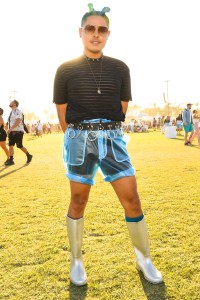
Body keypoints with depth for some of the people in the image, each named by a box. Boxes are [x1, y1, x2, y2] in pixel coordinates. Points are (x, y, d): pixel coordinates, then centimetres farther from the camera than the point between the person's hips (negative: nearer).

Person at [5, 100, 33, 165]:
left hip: (18, 131, -8)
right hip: (12, 131, 8)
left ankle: (28, 155, 19)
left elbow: (18, 121, -22)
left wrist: (10, 128, -26)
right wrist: (10, 130, 17)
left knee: (19, 146, -1)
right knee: (10, 145, 1)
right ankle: (11, 160, 3)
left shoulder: (17, 111, -12)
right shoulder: (12, 112, 15)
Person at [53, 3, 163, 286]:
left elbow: (122, 109, 12)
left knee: (132, 200, -1)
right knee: (78, 201, 6)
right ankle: (77, 260, 26)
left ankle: (144, 258, 20)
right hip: (79, 139, -1)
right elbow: (62, 113, 5)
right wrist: (80, 137, 11)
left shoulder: (120, 68, 6)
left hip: (112, 138, 2)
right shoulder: (66, 70, 1)